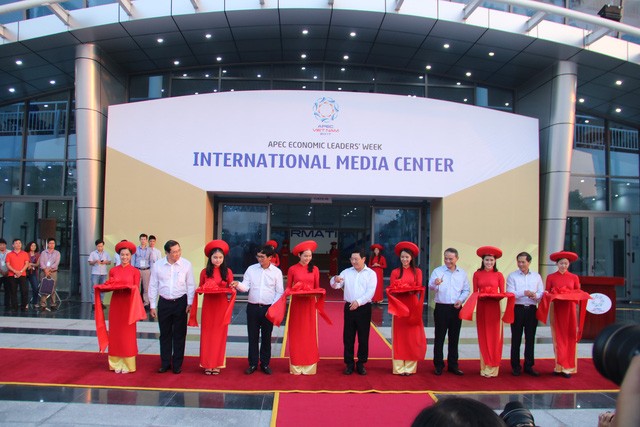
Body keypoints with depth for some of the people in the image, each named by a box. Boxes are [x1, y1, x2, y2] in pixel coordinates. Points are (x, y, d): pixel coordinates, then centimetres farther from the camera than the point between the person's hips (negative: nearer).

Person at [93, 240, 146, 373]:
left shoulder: (135, 271, 0)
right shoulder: (113, 271, 7)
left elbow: (137, 289, -2)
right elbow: (109, 287, 8)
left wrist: (129, 288, -21)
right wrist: (101, 287, -11)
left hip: (128, 305, -3)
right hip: (115, 304, 3)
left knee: (128, 335, 1)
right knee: (115, 333, 5)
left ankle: (127, 364, 10)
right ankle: (117, 363, 16)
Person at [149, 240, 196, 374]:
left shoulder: (186, 265, -6)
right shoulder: (157, 265, -3)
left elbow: (190, 285, 0)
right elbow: (153, 286, 3)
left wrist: (190, 303, -5)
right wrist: (152, 306, 3)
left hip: (180, 302, -1)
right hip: (163, 303, 1)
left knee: (179, 335, 7)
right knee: (165, 335, 11)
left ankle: (177, 364, 19)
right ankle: (165, 363, 24)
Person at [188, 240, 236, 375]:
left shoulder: (228, 271, -2)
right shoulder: (204, 272, -1)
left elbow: (232, 290, 1)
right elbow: (200, 289, 5)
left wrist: (231, 290, -20)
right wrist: (200, 290, -16)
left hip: (222, 306, -1)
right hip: (208, 306, 1)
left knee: (219, 334, 6)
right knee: (207, 335, 5)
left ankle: (217, 364, 17)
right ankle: (207, 364, 16)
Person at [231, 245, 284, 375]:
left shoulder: (276, 272, -1)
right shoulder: (251, 269, 2)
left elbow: (279, 292, 0)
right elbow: (246, 287, -3)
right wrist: (238, 284, -24)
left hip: (268, 309, -1)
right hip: (252, 307, 1)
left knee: (266, 337, 8)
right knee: (252, 336, 8)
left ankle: (265, 364, 21)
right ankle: (253, 364, 19)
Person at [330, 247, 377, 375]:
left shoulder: (371, 273, 0)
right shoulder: (346, 272, 7)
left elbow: (370, 292, -10)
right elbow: (335, 285, 0)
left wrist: (358, 302, -23)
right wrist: (335, 280, -23)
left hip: (364, 308, -2)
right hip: (349, 307, 2)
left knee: (363, 337, 6)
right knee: (348, 337, 5)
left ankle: (361, 364, 19)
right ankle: (349, 364, 16)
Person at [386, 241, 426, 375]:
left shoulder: (417, 271, 6)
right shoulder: (395, 272, 5)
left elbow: (418, 288, -3)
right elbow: (391, 290, -3)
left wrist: (407, 288, -20)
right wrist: (408, 289, -20)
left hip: (413, 306, 0)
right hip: (398, 306, 0)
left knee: (412, 336, 1)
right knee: (399, 336, 0)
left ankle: (410, 367, 10)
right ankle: (399, 367, 5)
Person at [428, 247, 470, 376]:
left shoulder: (462, 273, 8)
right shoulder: (438, 271, -3)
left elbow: (466, 290, 12)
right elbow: (431, 287, -14)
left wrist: (461, 300, -6)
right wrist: (435, 283, -37)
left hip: (456, 309, 3)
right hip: (441, 308, -3)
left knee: (454, 338, 10)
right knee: (439, 338, 2)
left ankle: (453, 365, 20)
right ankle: (438, 365, 11)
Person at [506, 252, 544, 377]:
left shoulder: (536, 276, 11)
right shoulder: (512, 276, 2)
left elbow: (542, 292, 6)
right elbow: (510, 293, -8)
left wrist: (536, 296, -15)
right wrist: (524, 293, -22)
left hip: (532, 310, 3)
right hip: (517, 309, -2)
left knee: (530, 338, 7)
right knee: (516, 339, 3)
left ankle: (529, 366, 16)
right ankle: (515, 366, 11)